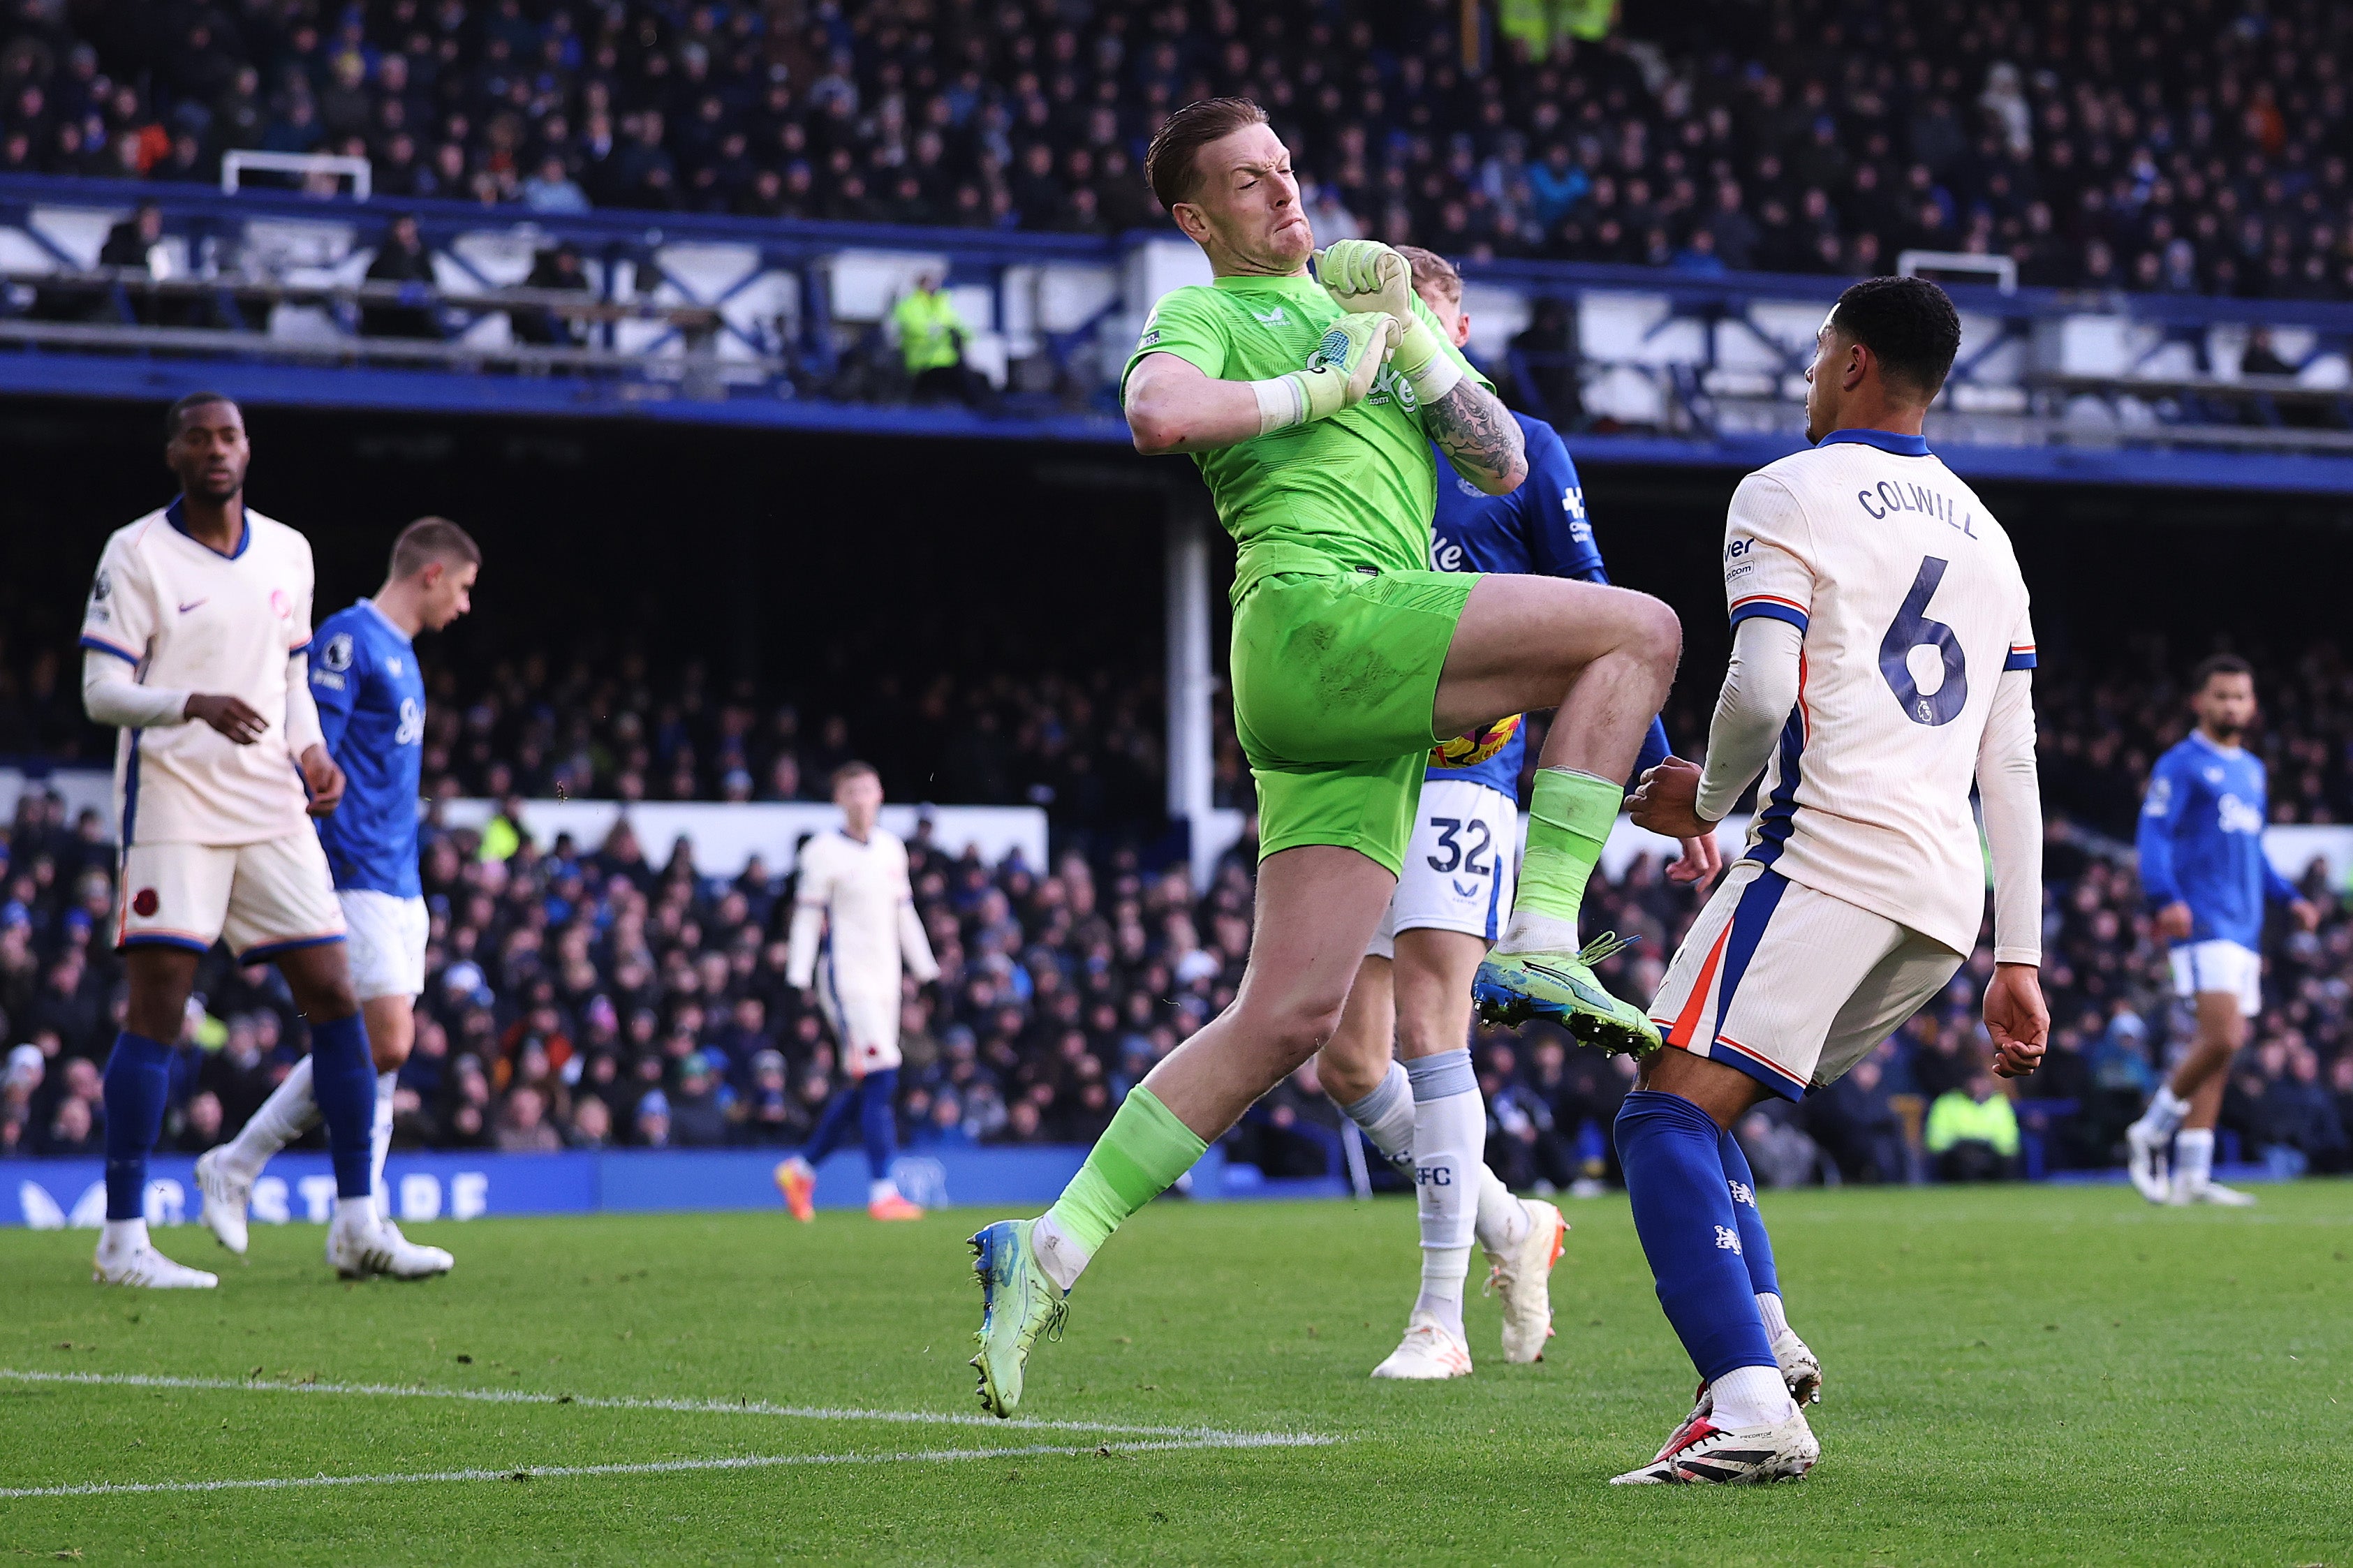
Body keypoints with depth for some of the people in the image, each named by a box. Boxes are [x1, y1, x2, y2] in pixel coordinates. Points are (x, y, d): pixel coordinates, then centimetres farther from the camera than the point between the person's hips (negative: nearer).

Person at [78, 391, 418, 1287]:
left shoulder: (287, 554, 13)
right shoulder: (136, 555, -4)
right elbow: (101, 691, -9)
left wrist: (312, 751, 2)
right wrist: (194, 704, -26)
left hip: (273, 812, 5)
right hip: (171, 808, -5)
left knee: (333, 995, 0)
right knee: (156, 1010, -8)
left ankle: (356, 1221, 4)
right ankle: (123, 1238, -5)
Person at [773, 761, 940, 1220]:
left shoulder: (892, 848, 13)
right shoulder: (824, 852, -7)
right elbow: (807, 916, -9)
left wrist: (927, 970, 18)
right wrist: (798, 979, -16)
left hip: (885, 981, 7)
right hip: (846, 980, -7)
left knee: (866, 1089, 8)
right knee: (880, 1077, -14)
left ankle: (801, 1169, 20)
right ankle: (883, 1192, -12)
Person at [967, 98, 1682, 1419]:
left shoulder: (1358, 308, 30)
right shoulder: (1202, 316, 9)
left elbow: (1503, 467, 22)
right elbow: (1159, 415, -16)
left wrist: (1412, 336, 8)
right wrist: (1322, 382, -6)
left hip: (1366, 717, 7)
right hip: (1316, 618, -7)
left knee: (1291, 1019, -1)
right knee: (1642, 627, -17)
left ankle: (1055, 1248, 0)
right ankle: (1542, 939, -17)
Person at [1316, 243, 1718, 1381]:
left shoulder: (1521, 452, 5)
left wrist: (1662, 784, 4)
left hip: (1466, 763, -4)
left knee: (1425, 1013, -18)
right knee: (1345, 1064, 1)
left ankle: (1440, 1317, -15)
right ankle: (1509, 1226, 23)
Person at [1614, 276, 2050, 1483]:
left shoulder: (1787, 496, 2)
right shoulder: (1982, 532, 24)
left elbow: (1762, 689, -13)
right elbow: (2012, 766, 20)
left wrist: (1708, 796, 7)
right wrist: (2018, 961, 18)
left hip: (1829, 854, -8)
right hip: (1947, 901, 8)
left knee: (1669, 1114, -15)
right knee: (1699, 1103, 20)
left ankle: (1751, 1406, -34)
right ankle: (1762, 1343, 1)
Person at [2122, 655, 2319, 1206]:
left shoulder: (2252, 771, 21)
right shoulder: (2181, 765, -3)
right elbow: (2153, 836, -10)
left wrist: (2289, 898, 20)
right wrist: (2166, 899, -25)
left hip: (2244, 928, 8)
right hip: (2203, 926, -8)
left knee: (2218, 1051, 4)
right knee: (2222, 1037, -20)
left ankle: (2191, 1176, 3)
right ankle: (2151, 1132, -5)